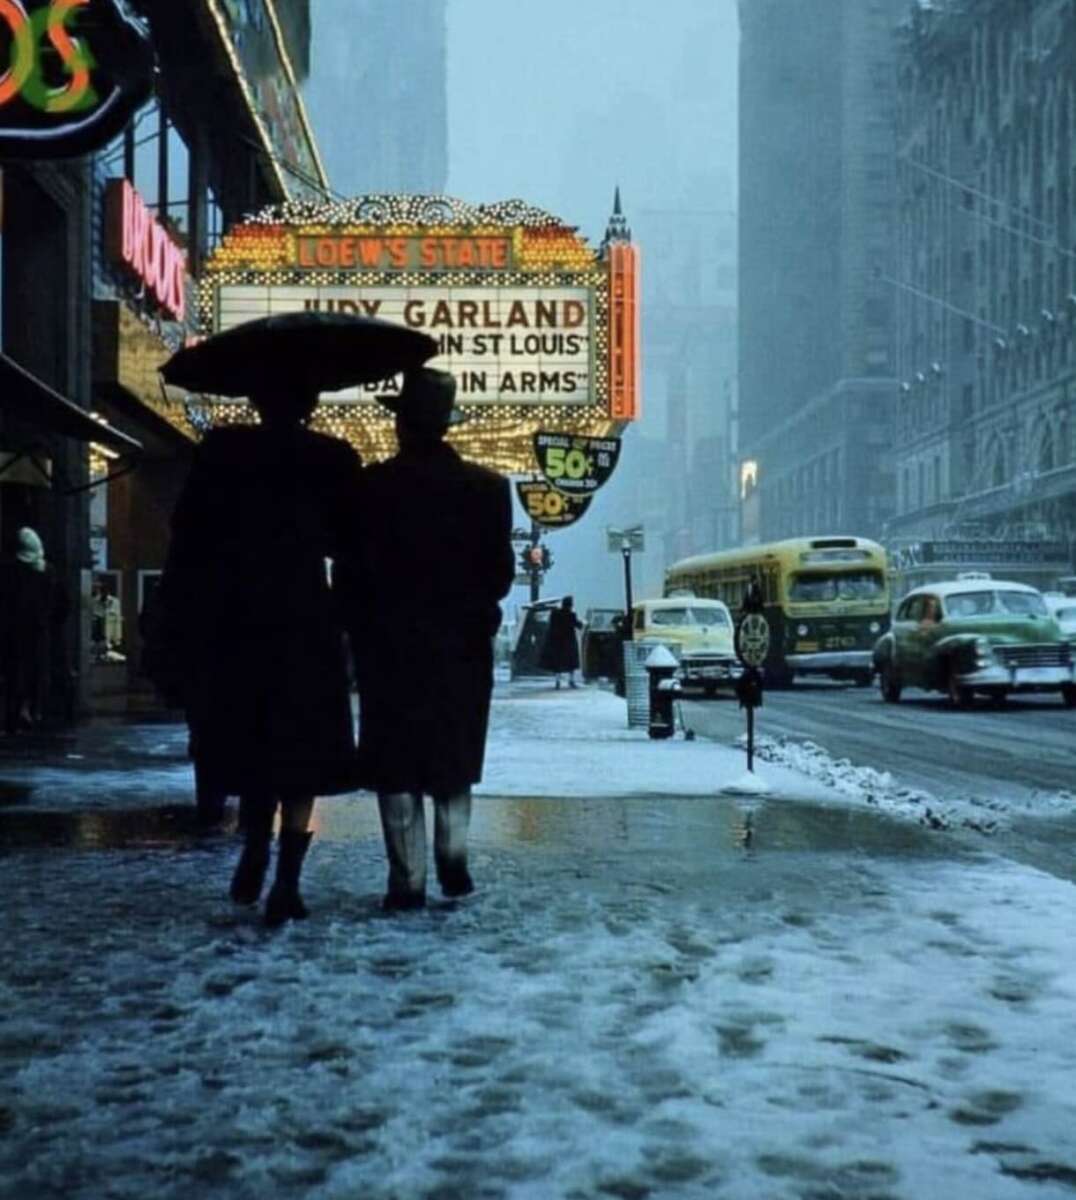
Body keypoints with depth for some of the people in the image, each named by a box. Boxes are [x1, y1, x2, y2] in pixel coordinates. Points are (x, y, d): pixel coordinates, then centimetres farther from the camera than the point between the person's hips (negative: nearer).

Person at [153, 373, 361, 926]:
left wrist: (179, 625, 1)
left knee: (248, 747, 19)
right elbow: (349, 542, 2)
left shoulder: (220, 450, 0)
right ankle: (286, 884, -3)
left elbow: (189, 537, -3)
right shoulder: (334, 458, 0)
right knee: (299, 755, 4)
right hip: (304, 624, -1)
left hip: (232, 624, 1)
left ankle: (255, 859, 16)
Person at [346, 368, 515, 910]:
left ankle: (408, 879, 2)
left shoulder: (372, 485, -9)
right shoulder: (487, 487, -2)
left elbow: (353, 569, -7)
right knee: (453, 757, 18)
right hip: (462, 644, 3)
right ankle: (452, 859, 12)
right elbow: (501, 571, 0)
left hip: (390, 643, -2)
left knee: (395, 765, 4)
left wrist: (359, 628, 7)